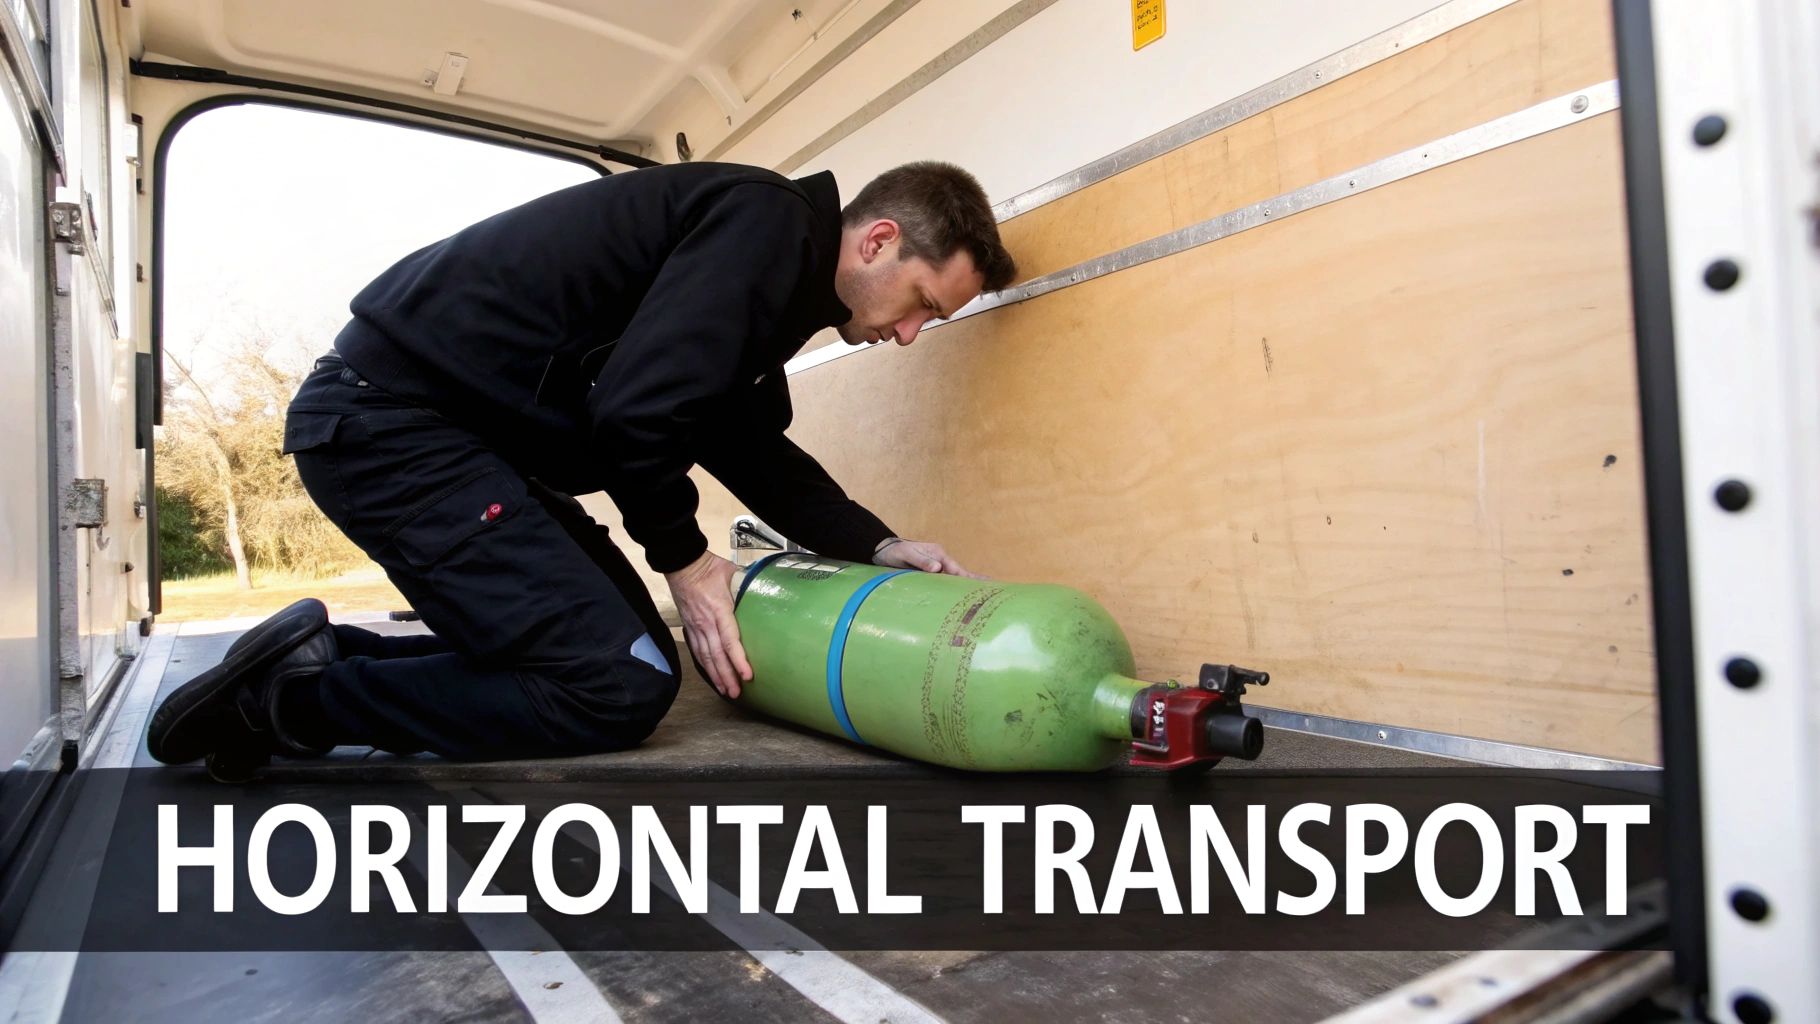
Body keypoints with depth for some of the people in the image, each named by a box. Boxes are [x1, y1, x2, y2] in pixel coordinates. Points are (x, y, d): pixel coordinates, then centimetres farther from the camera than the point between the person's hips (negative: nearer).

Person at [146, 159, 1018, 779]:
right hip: (390, 416, -10)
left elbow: (756, 449, 17)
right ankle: (291, 697, -1)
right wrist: (684, 560, -9)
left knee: (634, 657, 8)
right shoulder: (765, 227, -16)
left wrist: (878, 547, 8)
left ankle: (325, 657, 12)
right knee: (617, 688, -15)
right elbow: (637, 408, -25)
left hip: (455, 425, 10)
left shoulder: (774, 273, 14)